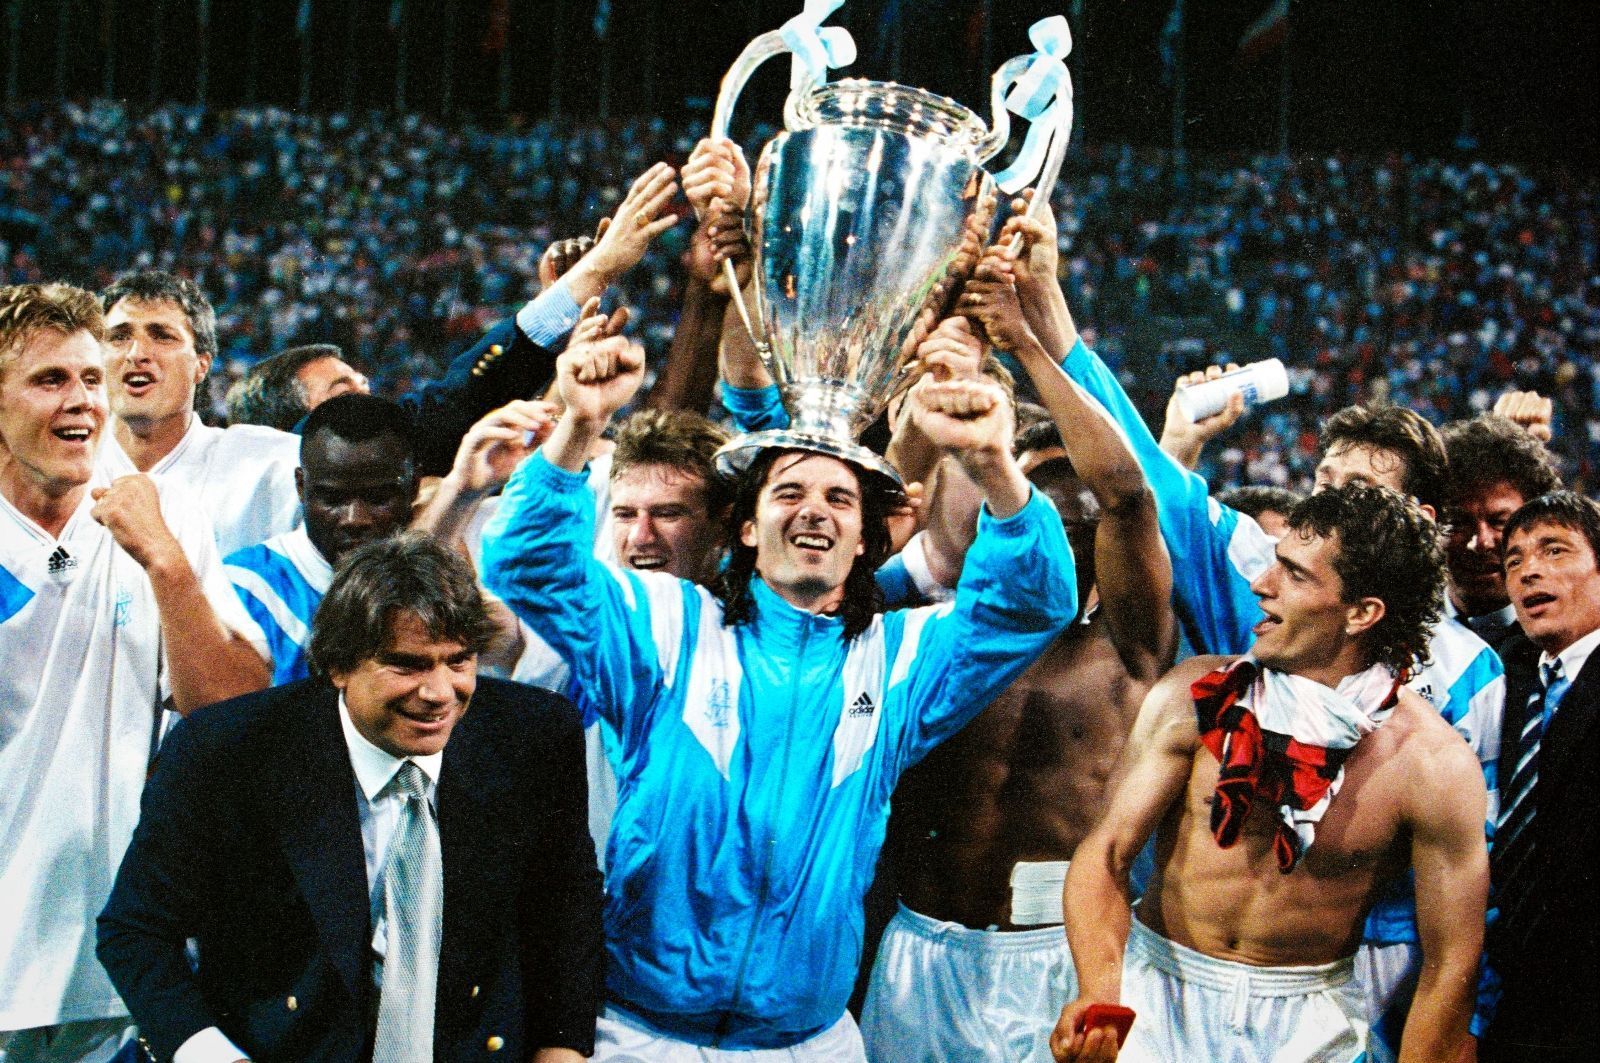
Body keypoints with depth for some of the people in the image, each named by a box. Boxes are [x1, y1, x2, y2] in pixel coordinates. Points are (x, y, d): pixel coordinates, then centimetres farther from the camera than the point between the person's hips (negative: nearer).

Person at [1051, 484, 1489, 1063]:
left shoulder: (1434, 766, -14)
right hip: (1158, 992, 1)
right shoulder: (1195, 697, -9)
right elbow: (1107, 853, -12)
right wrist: (1098, 993, -28)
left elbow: (1450, 969, -9)